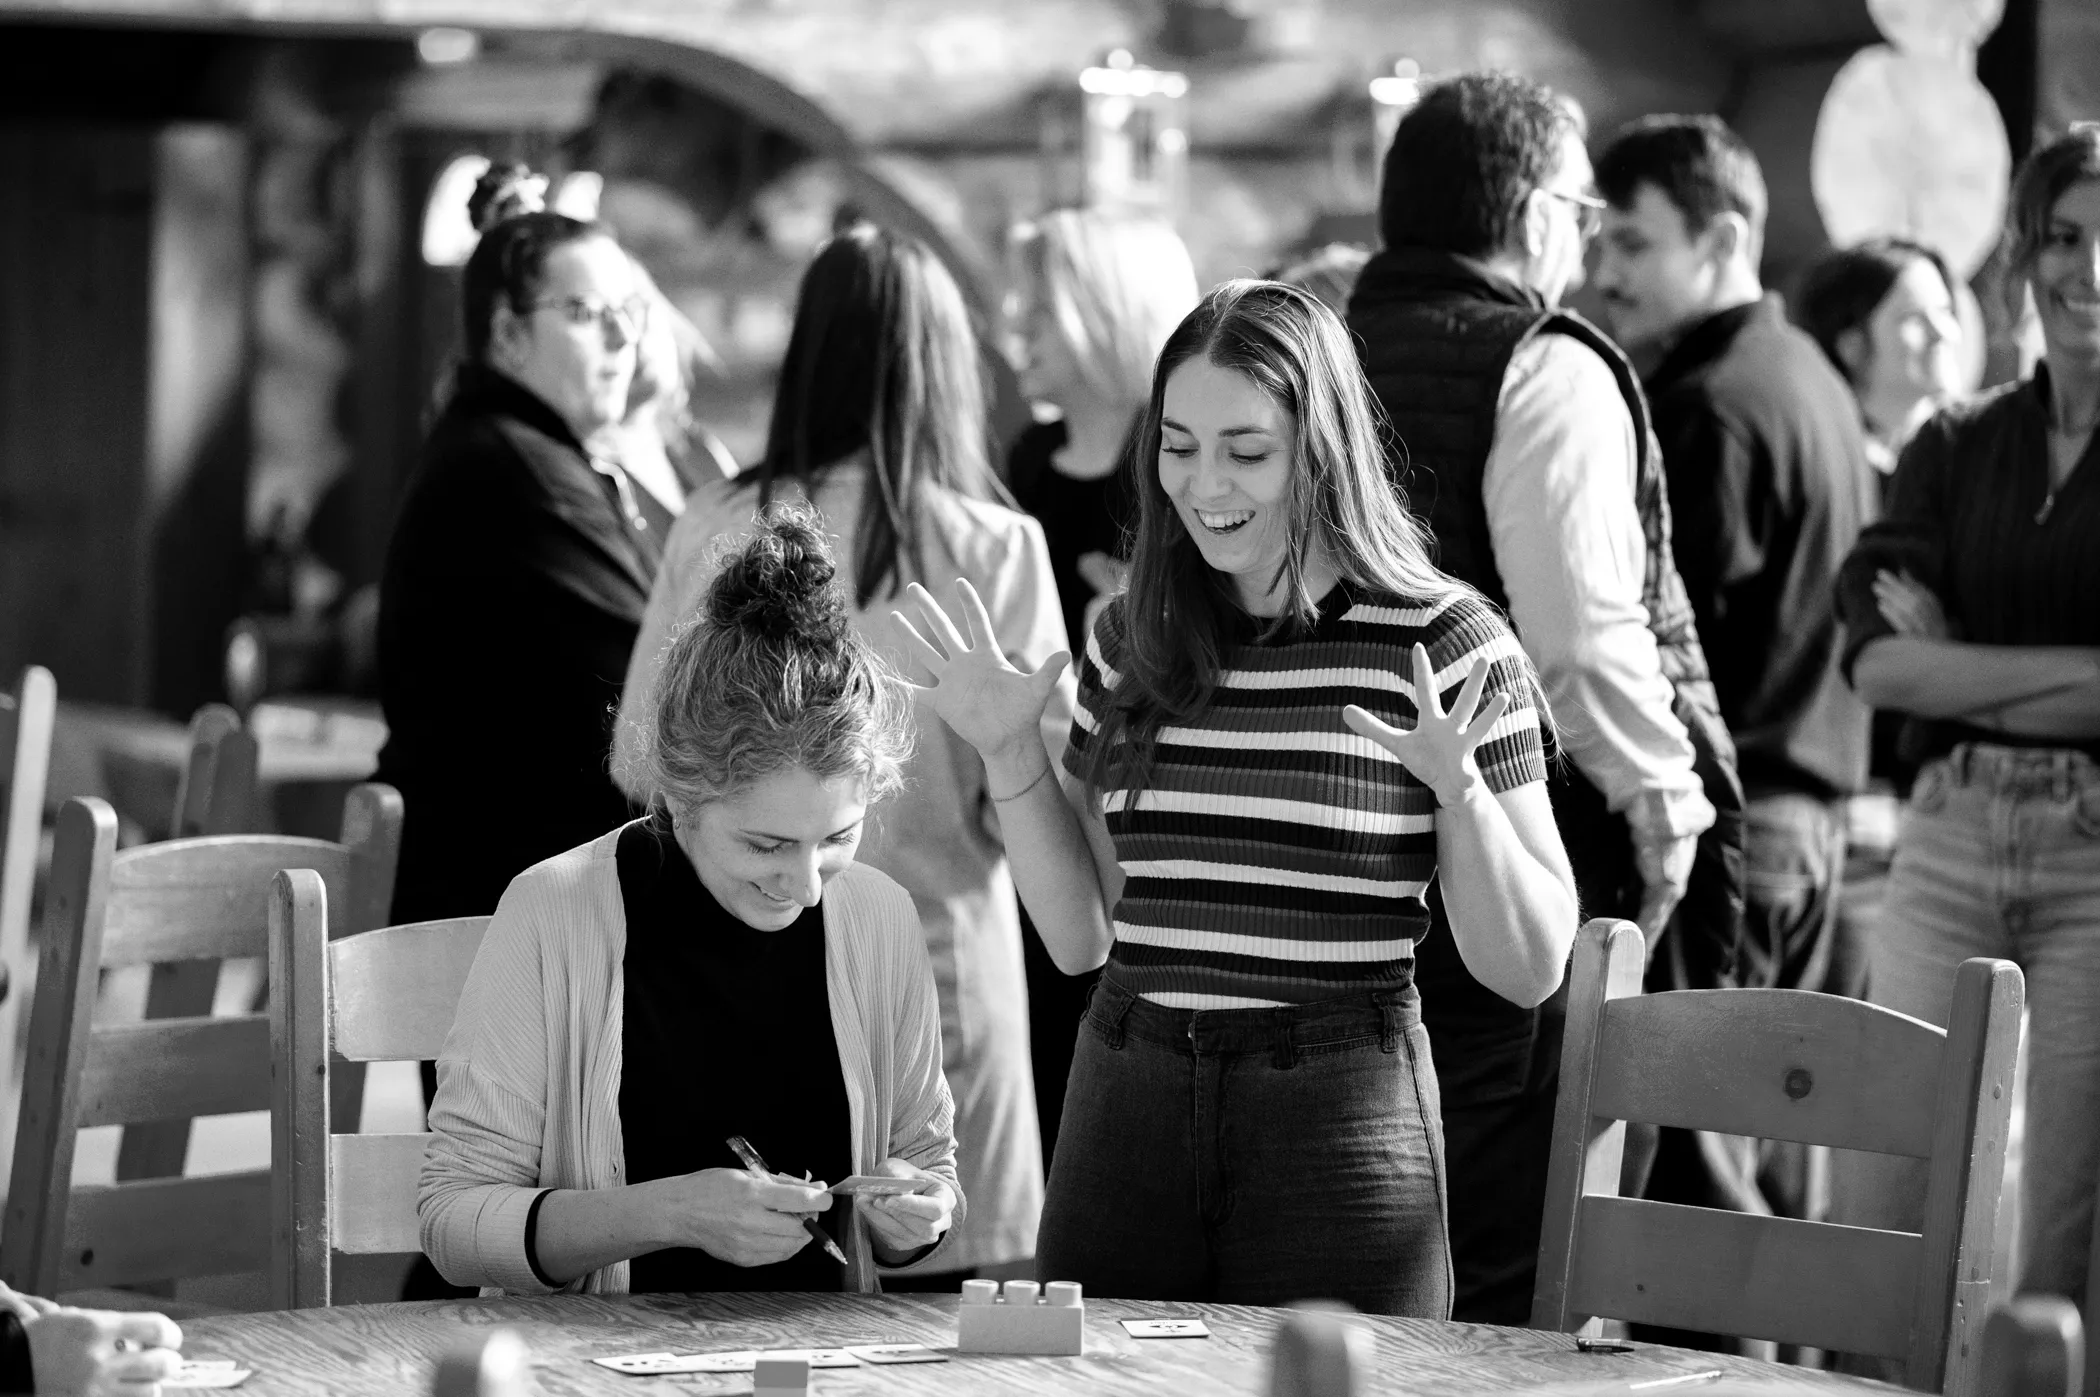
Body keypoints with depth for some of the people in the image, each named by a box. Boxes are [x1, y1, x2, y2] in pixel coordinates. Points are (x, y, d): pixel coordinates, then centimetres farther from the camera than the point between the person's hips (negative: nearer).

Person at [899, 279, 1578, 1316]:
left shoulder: (1445, 644, -4)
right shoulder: (1130, 643, 8)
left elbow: (1530, 970, -5)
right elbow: (1082, 935, 12)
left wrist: (1458, 790, -20)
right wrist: (1010, 756, 2)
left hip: (1340, 1126, -4)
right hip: (1126, 1115, 4)